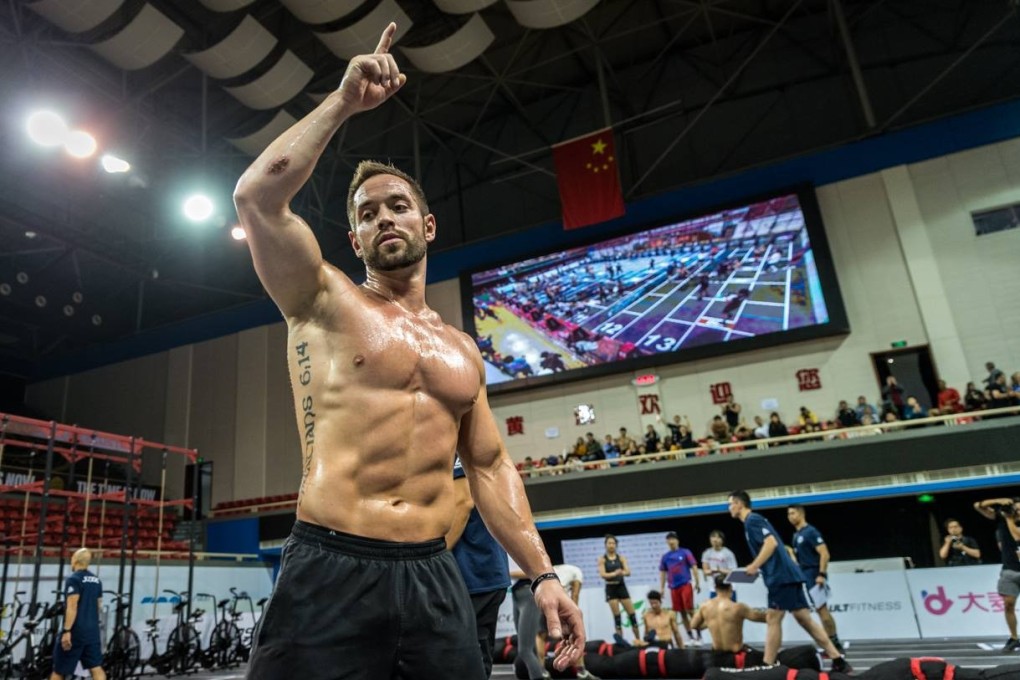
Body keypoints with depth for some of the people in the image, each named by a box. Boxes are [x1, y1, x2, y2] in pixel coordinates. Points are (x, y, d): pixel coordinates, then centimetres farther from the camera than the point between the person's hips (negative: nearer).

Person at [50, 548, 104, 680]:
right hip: (92, 630, 6)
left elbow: (72, 607, -18)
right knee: (96, 668, 2)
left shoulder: (73, 579, -10)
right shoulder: (96, 580, 13)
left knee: (58, 669, 10)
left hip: (76, 631, -6)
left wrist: (67, 630, -19)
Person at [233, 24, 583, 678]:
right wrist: (345, 101, -7)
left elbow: (490, 466, 14)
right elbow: (256, 196, -14)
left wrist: (541, 572, 5)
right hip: (330, 573, -3)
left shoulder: (462, 350, 14)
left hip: (434, 577, 4)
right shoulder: (326, 300, 3)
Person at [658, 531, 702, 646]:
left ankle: (698, 636, 3)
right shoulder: (665, 557, 9)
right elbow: (662, 573, 14)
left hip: (685, 585, -4)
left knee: (690, 611, -7)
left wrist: (697, 583, -7)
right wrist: (662, 588, 10)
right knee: (682, 613, 7)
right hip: (673, 587, 4)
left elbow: (694, 567, -2)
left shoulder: (685, 552, -1)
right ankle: (690, 637, 16)